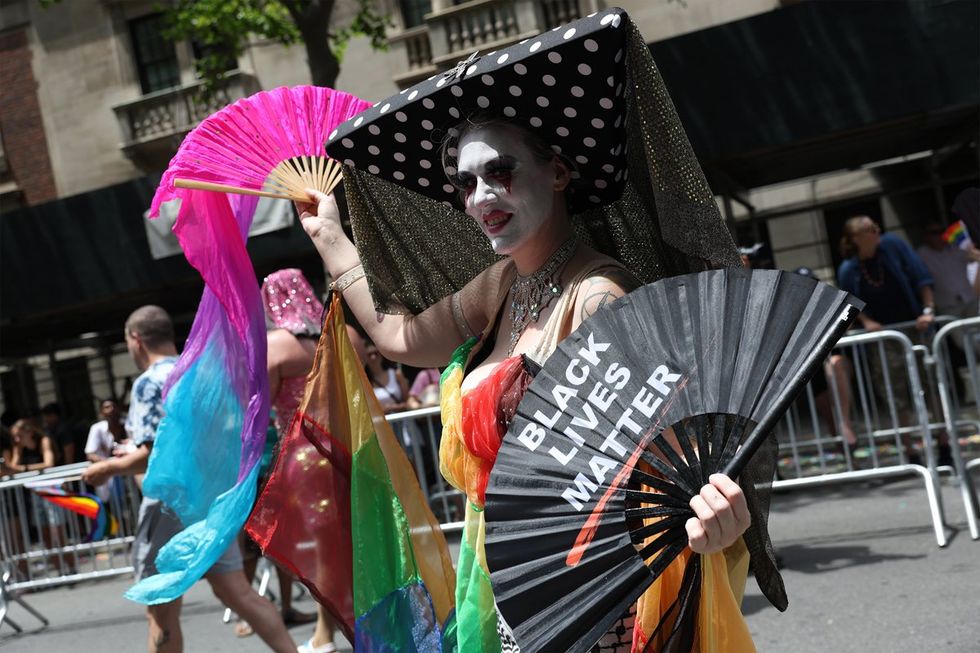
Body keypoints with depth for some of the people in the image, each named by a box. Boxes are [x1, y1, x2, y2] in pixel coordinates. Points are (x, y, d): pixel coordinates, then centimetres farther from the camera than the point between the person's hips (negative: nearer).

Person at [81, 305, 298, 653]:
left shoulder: (149, 383, -13)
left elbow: (155, 454, -21)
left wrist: (106, 468, -6)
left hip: (173, 504, -7)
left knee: (162, 614, 4)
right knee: (238, 593, 14)